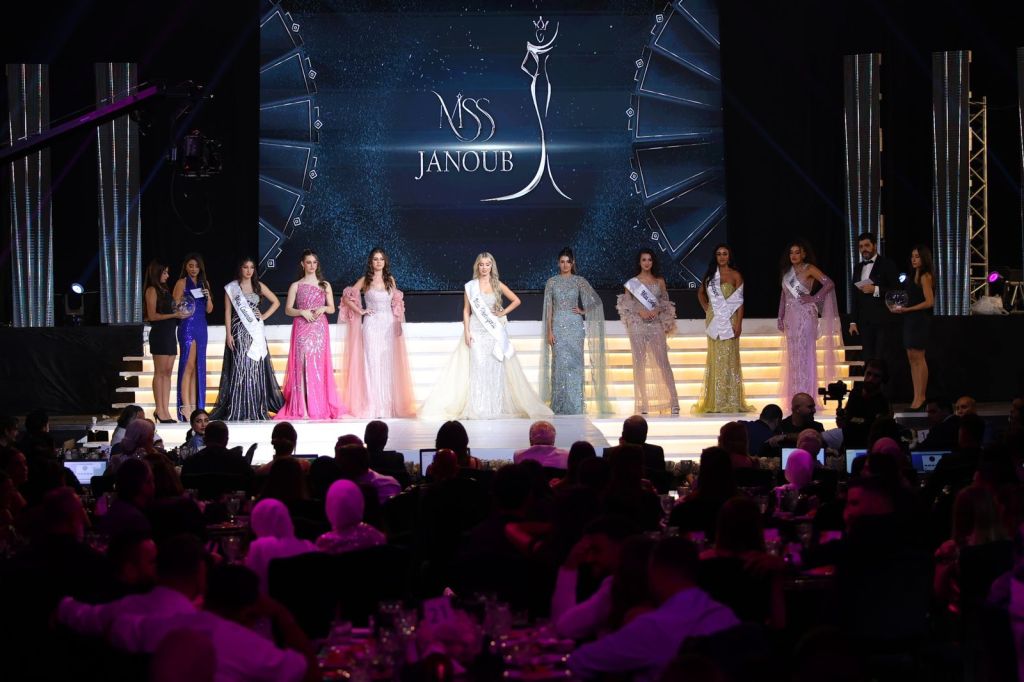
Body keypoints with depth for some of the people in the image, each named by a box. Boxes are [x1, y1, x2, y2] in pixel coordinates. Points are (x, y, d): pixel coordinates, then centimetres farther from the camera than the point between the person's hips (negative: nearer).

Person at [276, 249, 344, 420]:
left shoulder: (325, 285, 12)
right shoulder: (296, 286, 7)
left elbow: (332, 308, 13)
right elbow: (288, 310, 5)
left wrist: (323, 308, -8)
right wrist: (302, 312, -12)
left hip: (320, 329, 2)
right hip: (302, 329, -2)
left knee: (319, 366, -1)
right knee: (303, 366, -8)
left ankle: (321, 406, 2)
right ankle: (302, 408, -10)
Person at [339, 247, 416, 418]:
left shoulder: (390, 280, 10)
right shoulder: (365, 280, 1)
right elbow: (347, 297, 2)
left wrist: (398, 323, 9)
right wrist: (360, 311, -4)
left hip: (389, 325, 3)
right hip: (372, 325, -3)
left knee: (388, 364, 2)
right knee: (372, 363, -5)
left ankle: (388, 405, 7)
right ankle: (373, 406, -3)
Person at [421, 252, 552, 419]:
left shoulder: (497, 285, 6)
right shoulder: (470, 286, 3)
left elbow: (516, 300, 14)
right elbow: (466, 310, 4)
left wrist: (503, 312, 2)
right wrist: (467, 332, -4)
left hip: (494, 330, 1)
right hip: (476, 330, -1)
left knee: (495, 368, -1)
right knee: (477, 367, -5)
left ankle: (494, 407, 3)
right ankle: (477, 409, -4)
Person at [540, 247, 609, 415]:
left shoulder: (579, 281, 4)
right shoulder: (552, 282, 6)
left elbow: (596, 301, 7)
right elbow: (549, 308, 5)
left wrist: (583, 311, -1)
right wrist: (549, 331, -1)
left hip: (575, 326, -1)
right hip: (558, 326, 1)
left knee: (574, 363, -3)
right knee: (559, 363, -1)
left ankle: (574, 407, 1)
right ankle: (559, 407, 3)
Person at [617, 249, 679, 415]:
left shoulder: (660, 281, 10)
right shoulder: (632, 283, 7)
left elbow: (665, 302, 10)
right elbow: (626, 305, 5)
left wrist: (656, 310, -10)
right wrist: (640, 311, -11)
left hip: (656, 325, 0)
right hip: (637, 325, 0)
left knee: (662, 361, -7)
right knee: (639, 363, -1)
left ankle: (673, 401, -8)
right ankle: (642, 403, 2)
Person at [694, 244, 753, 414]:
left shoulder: (735, 275, 0)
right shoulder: (710, 274, 11)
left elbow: (739, 301, -4)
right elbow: (700, 293, 26)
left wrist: (738, 323, -12)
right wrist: (706, 308, 11)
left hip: (729, 320, -4)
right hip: (713, 320, 4)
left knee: (729, 358, -5)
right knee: (714, 359, 4)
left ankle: (730, 401, -2)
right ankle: (714, 402, 7)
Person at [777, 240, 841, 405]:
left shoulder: (809, 269, -3)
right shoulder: (787, 271, 16)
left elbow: (829, 284, -11)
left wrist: (814, 298, -12)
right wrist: (780, 317, 13)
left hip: (805, 315, -6)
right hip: (790, 316, 6)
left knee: (804, 355, -9)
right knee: (793, 357, 5)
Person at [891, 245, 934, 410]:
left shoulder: (925, 276, -10)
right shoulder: (916, 276, 16)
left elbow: (929, 302, -16)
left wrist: (907, 309, -17)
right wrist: (900, 308, 4)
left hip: (920, 320, -9)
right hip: (911, 320, 9)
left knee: (918, 358, -6)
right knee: (912, 358, 6)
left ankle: (920, 397, -3)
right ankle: (917, 397, 8)